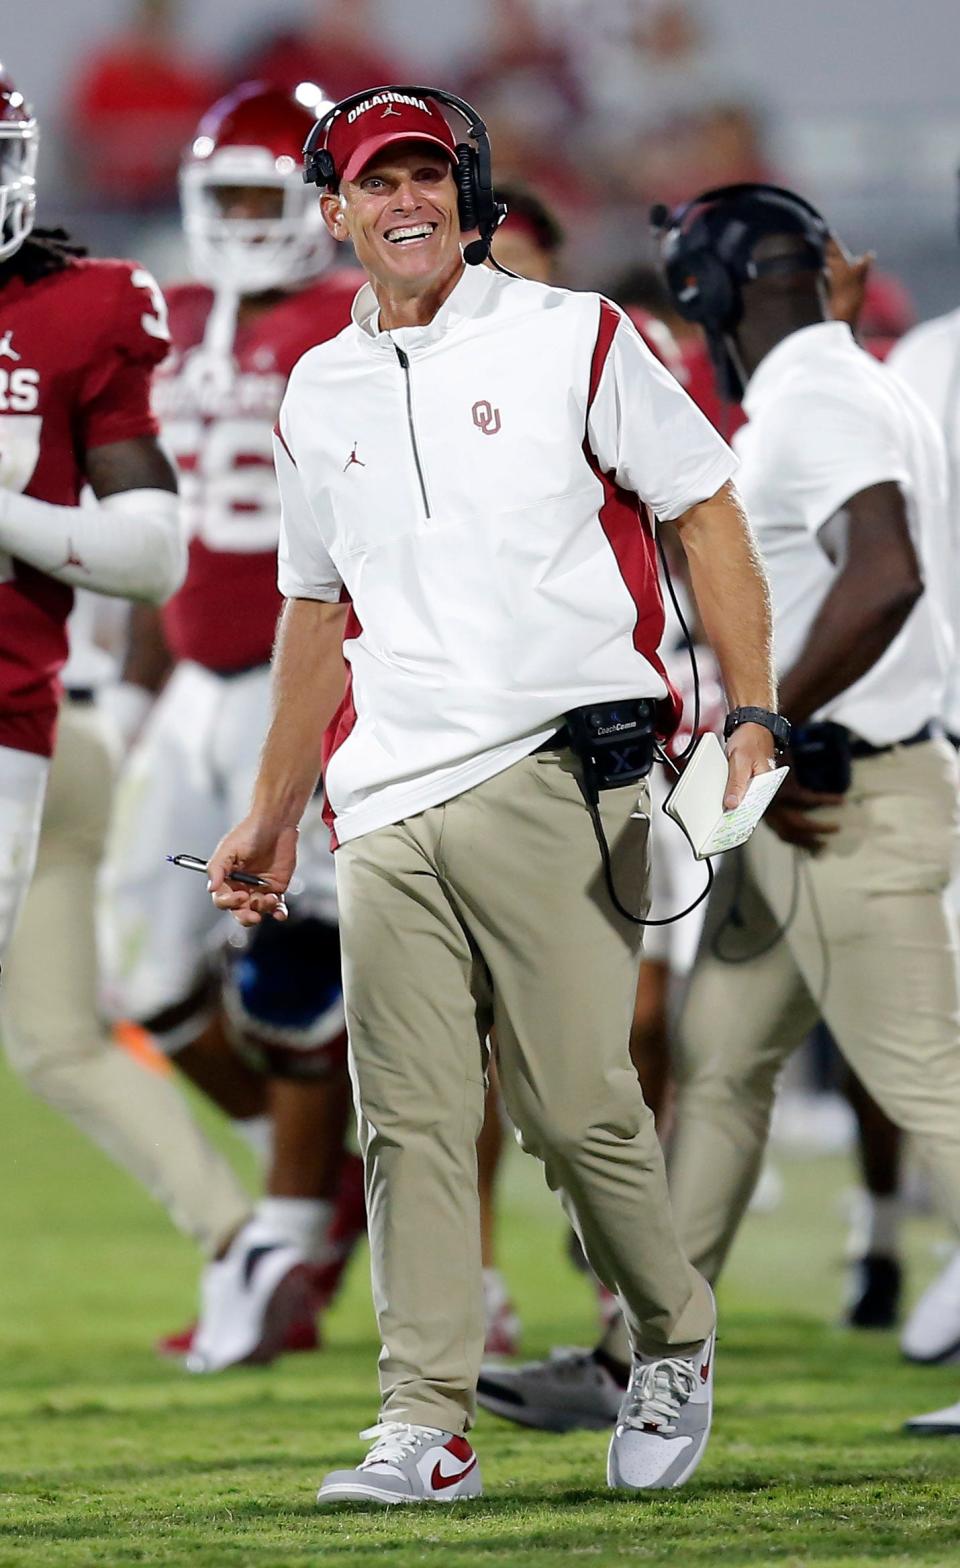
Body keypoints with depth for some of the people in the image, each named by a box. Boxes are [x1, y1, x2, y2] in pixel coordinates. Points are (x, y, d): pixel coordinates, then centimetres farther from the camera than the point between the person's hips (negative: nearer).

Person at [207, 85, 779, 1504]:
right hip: (384, 805, 4)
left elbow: (707, 513, 4)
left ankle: (673, 1347, 13)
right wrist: (273, 816, 28)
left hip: (552, 781, -4)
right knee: (408, 1121, -3)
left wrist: (752, 717, -5)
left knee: (575, 1107, -10)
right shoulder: (317, 399, 18)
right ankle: (427, 1427, -4)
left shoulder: (572, 339, 4)